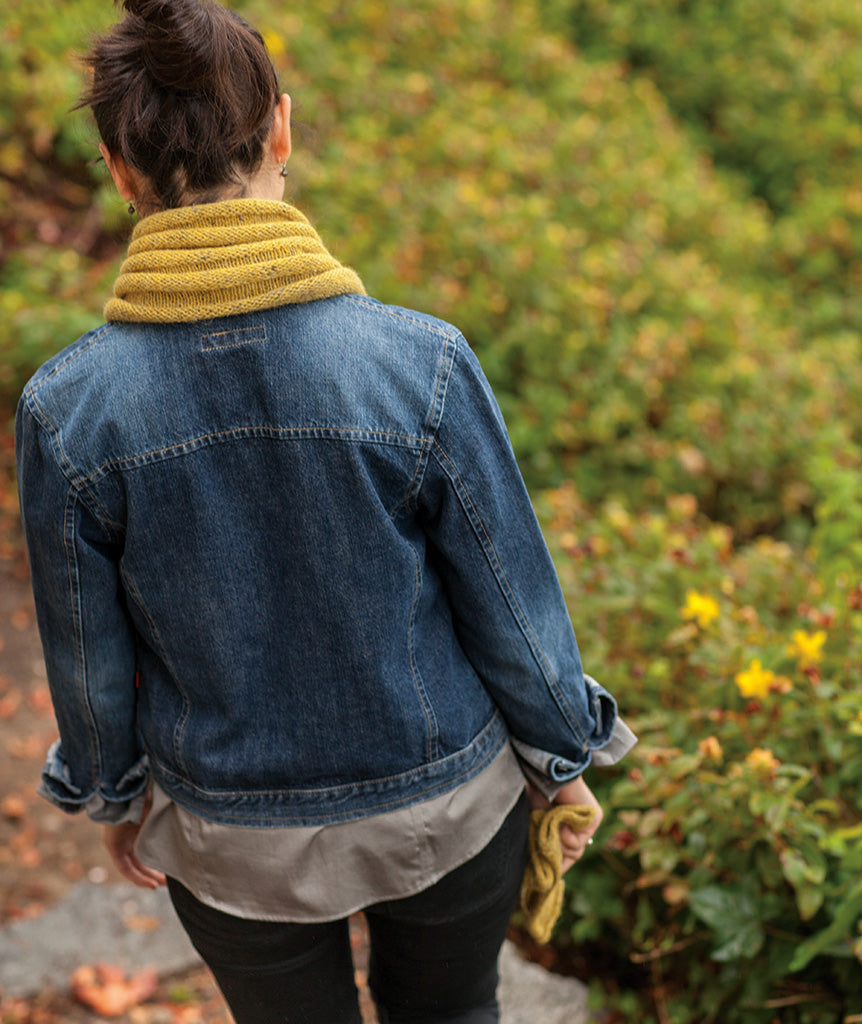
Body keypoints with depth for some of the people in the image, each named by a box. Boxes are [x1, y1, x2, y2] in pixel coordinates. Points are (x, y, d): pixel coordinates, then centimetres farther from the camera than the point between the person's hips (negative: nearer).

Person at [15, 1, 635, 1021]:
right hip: (445, 804, 0)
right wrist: (563, 757, 6)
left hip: (233, 838, 1)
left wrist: (112, 792, 12)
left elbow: (87, 652, -8)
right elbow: (511, 603, -13)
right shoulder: (423, 363, -25)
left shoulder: (65, 408, -21)